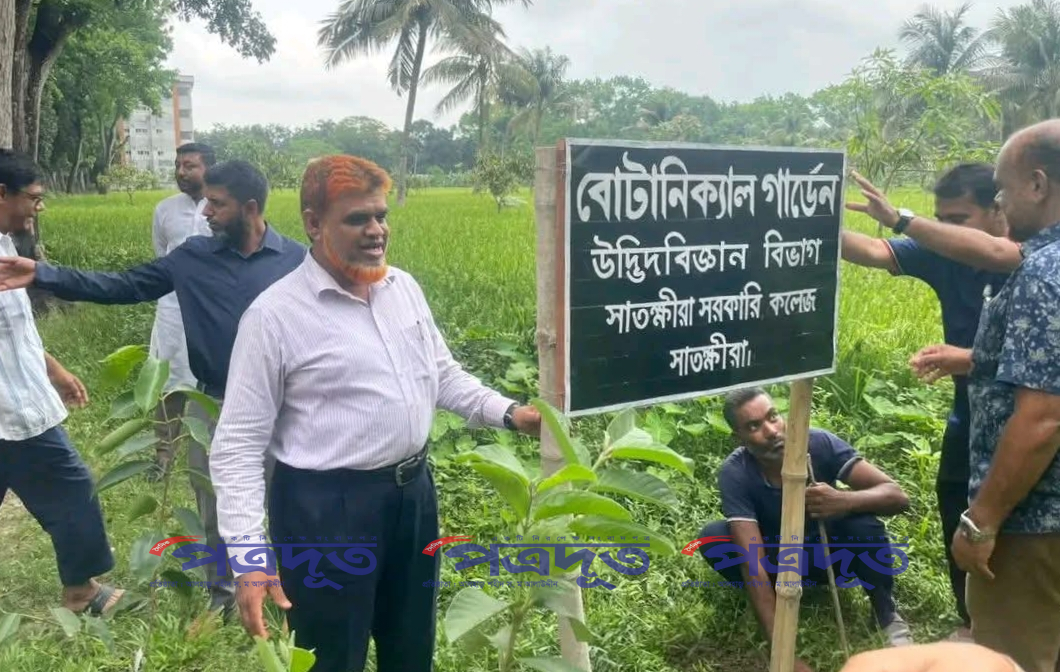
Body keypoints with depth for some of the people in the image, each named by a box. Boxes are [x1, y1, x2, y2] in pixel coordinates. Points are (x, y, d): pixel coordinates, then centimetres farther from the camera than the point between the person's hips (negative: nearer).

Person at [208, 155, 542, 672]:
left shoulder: (404, 287, 3)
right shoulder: (274, 314, -15)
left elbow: (442, 374, 14)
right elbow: (239, 445, -14)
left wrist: (507, 412, -1)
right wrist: (247, 557, -20)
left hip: (413, 491, 6)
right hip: (325, 507, -6)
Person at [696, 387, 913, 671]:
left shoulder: (818, 443, -27)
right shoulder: (734, 473, -30)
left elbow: (897, 496, -27)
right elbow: (753, 565, -36)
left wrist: (844, 501, -50)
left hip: (827, 550, 0)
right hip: (777, 558, 0)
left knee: (861, 520, -32)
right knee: (712, 537, -28)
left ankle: (888, 615, -7)